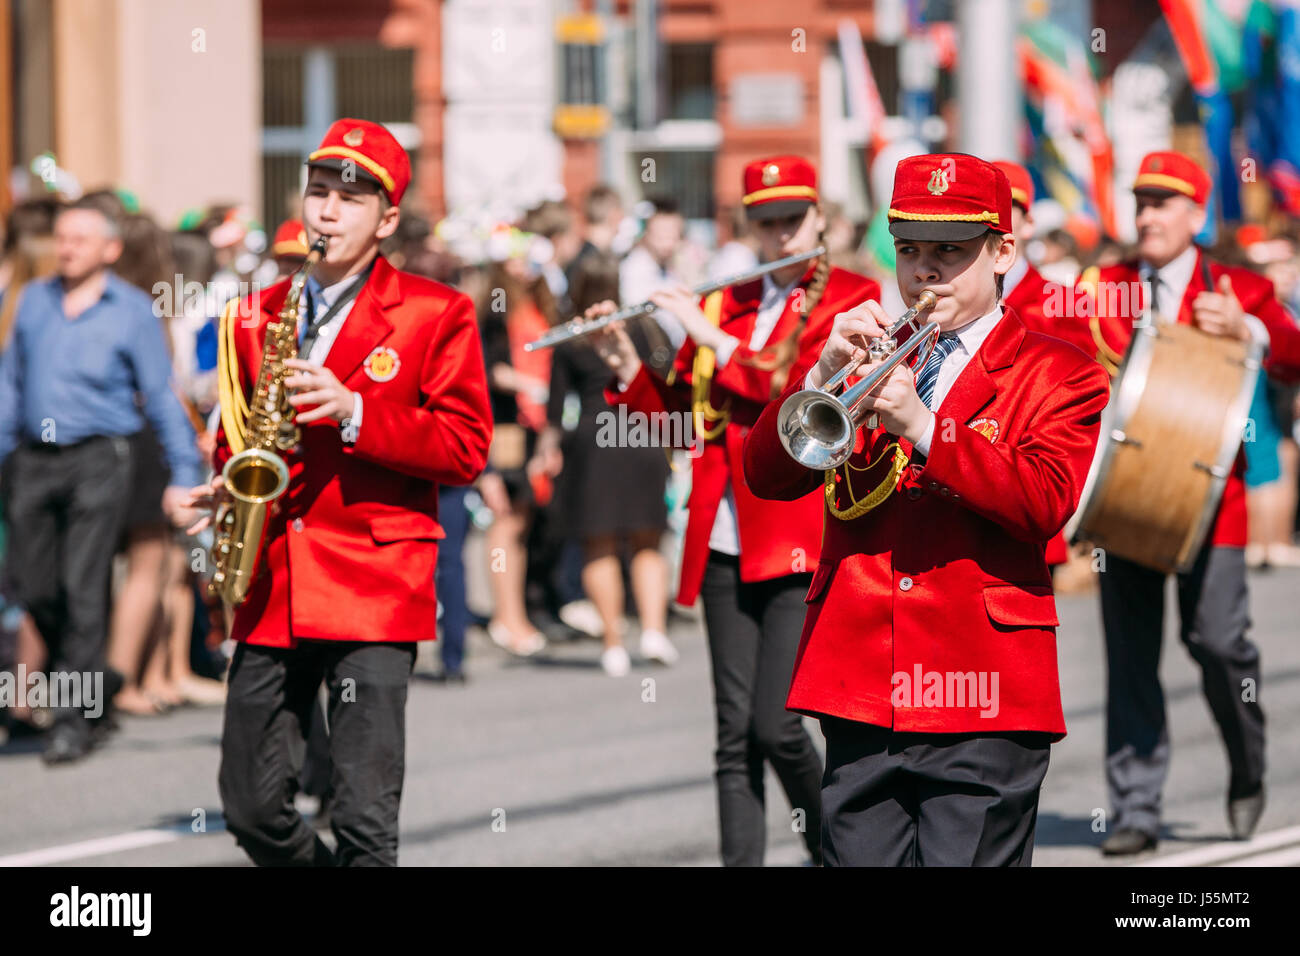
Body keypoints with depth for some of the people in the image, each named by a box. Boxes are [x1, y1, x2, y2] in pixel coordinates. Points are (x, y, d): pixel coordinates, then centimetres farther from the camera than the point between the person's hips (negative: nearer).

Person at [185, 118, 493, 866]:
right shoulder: (258, 317, 15)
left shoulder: (436, 315, 2)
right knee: (252, 808, 6)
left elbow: (464, 449, -5)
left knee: (366, 822, -9)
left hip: (376, 589, -5)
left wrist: (353, 412, -16)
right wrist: (227, 486, 4)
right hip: (271, 591, 5)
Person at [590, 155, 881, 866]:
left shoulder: (851, 298, 2)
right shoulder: (724, 303, 15)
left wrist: (712, 339, -12)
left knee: (775, 725, -11)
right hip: (725, 545, 5)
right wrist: (626, 364, 0)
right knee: (735, 732, 1)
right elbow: (679, 418, 16)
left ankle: (832, 848, 12)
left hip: (802, 540, -5)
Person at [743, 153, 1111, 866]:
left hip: (981, 708, -4)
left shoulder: (1059, 376, 7)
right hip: (859, 699, 4)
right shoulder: (870, 350, 18)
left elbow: (1046, 503, -12)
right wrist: (824, 376, -11)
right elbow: (764, 475, 7)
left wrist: (922, 425, -21)